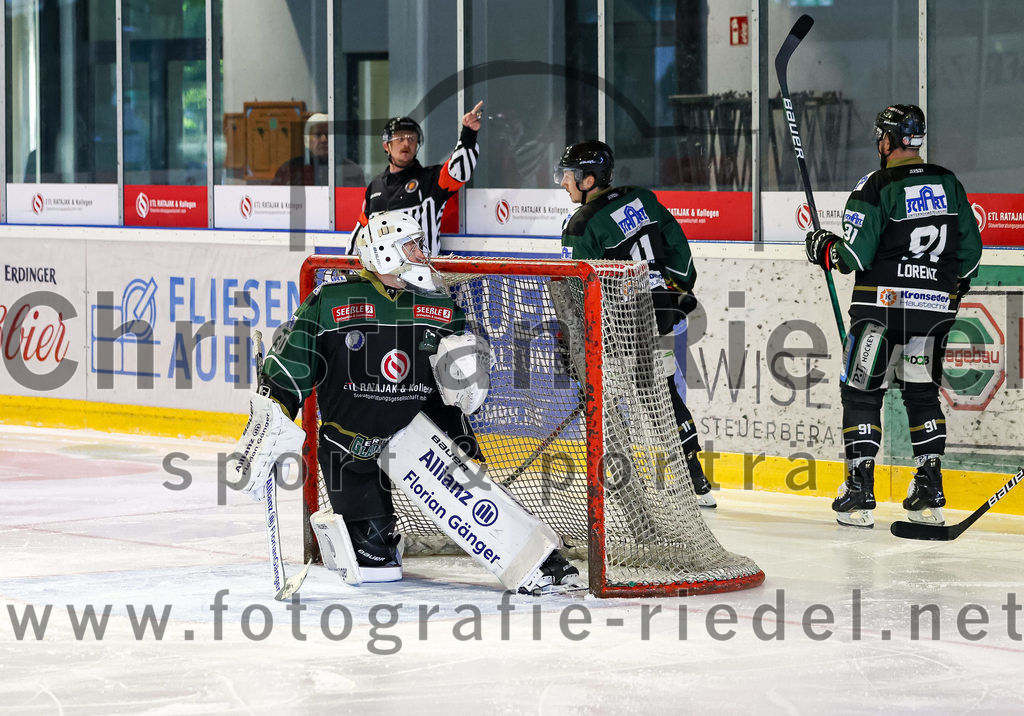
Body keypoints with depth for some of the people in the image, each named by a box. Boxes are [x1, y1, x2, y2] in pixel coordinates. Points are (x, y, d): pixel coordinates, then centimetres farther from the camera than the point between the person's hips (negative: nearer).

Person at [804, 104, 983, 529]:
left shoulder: (875, 188, -10)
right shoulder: (949, 185, 7)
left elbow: (854, 255, -13)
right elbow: (970, 250, 10)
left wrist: (822, 248, 7)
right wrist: (952, 291, 24)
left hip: (882, 305, -5)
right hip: (934, 306, 5)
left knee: (861, 391, 3)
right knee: (922, 391, 16)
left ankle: (859, 494, -2)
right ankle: (930, 493, 11)